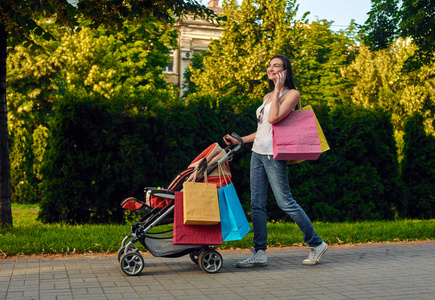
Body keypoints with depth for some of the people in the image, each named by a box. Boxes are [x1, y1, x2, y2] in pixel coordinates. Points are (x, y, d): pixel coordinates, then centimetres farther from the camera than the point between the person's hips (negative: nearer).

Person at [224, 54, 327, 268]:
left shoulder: (292, 94, -4)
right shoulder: (267, 97, 19)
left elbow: (274, 118, -19)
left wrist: (277, 91, -11)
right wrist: (239, 140, 19)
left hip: (273, 154, -8)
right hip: (257, 152, 8)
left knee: (285, 202, -6)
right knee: (257, 204, 2)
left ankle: (316, 244, 8)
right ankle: (259, 253, 6)